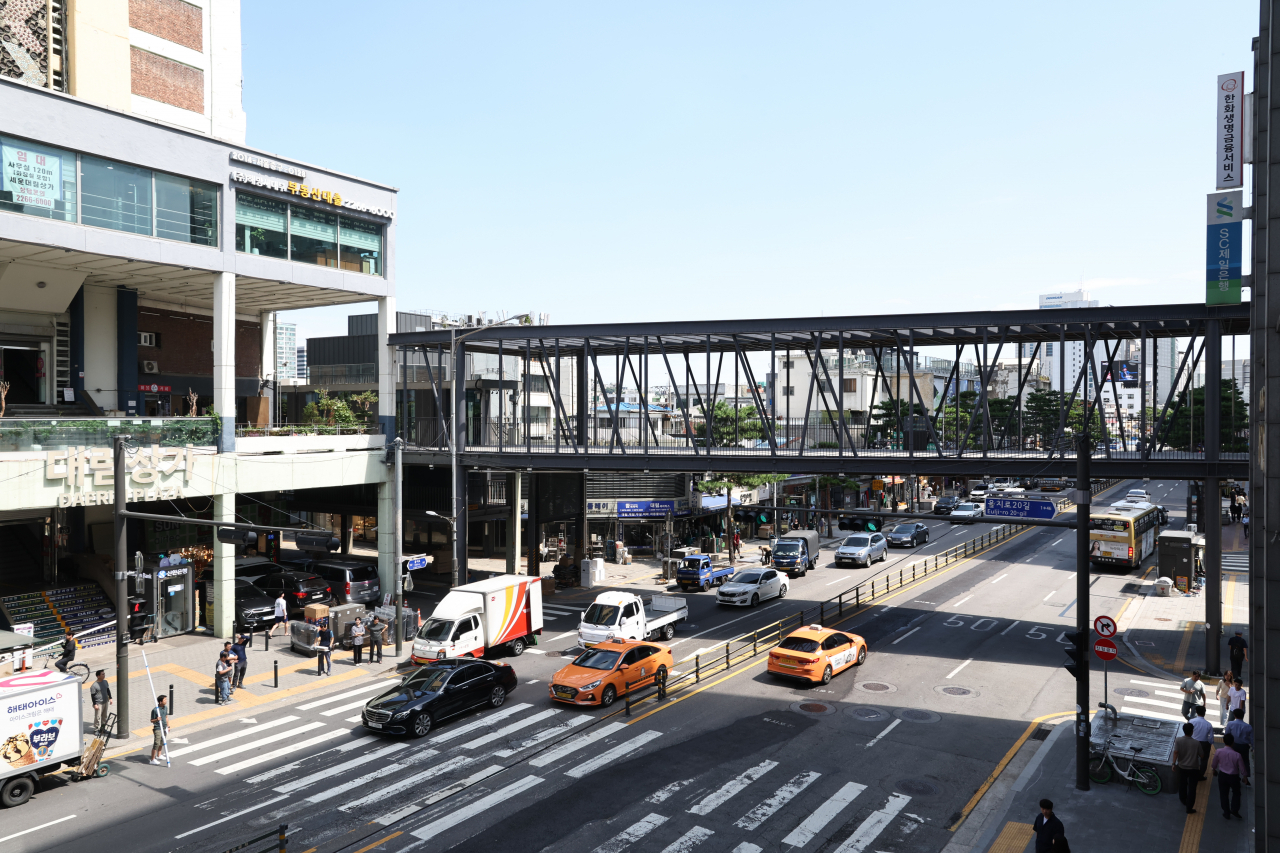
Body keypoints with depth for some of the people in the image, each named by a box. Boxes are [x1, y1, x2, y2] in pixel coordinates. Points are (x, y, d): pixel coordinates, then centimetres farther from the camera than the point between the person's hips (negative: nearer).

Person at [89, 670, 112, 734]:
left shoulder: (105, 682, 2)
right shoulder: (94, 685, -19)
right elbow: (92, 695, -15)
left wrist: (110, 698, 14)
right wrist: (95, 704, -16)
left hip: (106, 702, 7)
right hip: (99, 703, -7)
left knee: (104, 716, 17)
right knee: (98, 717, 1)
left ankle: (102, 728, 31)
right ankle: (96, 729, 15)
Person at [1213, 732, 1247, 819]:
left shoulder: (1218, 752, -16)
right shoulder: (1237, 755, -21)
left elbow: (1214, 763, 2)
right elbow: (1242, 768, -8)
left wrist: (1214, 770, 23)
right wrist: (1244, 776, 13)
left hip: (1222, 775, 1)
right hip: (1234, 776, -1)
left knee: (1223, 794, 14)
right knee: (1236, 793, 24)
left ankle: (1227, 813, 20)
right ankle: (1234, 810, 15)